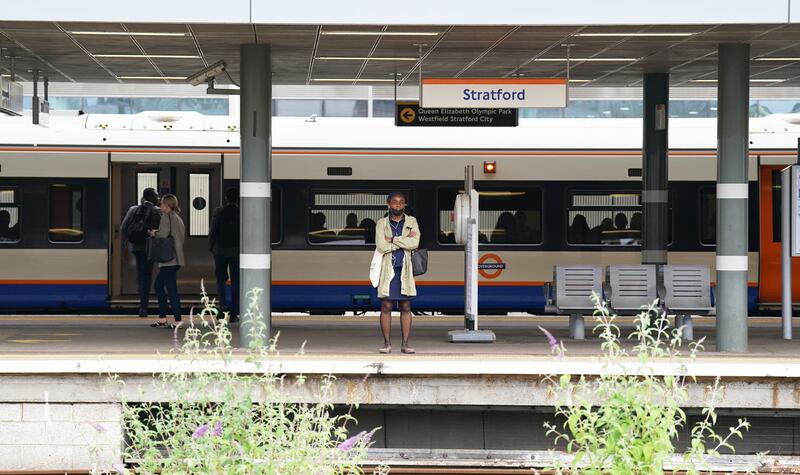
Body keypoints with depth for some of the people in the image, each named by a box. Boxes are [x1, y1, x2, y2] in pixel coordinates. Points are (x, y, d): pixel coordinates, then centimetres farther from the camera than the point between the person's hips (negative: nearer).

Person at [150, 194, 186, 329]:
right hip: (176, 259, 10)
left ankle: (178, 320, -7)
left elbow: (163, 234, -22)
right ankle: (162, 318, 19)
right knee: (158, 285, 18)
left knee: (171, 289, -7)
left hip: (169, 259, -10)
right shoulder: (178, 218, 17)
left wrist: (154, 233, -1)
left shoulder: (166, 217, -10)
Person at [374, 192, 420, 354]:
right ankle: (387, 344, 2)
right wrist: (404, 240, -8)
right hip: (387, 269, -1)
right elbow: (381, 246, -9)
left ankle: (405, 344, 5)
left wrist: (393, 240, -8)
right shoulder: (382, 223, 5)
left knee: (406, 308, 2)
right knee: (386, 307, -3)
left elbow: (414, 243, -7)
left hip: (405, 269, 1)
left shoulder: (411, 222, 9)